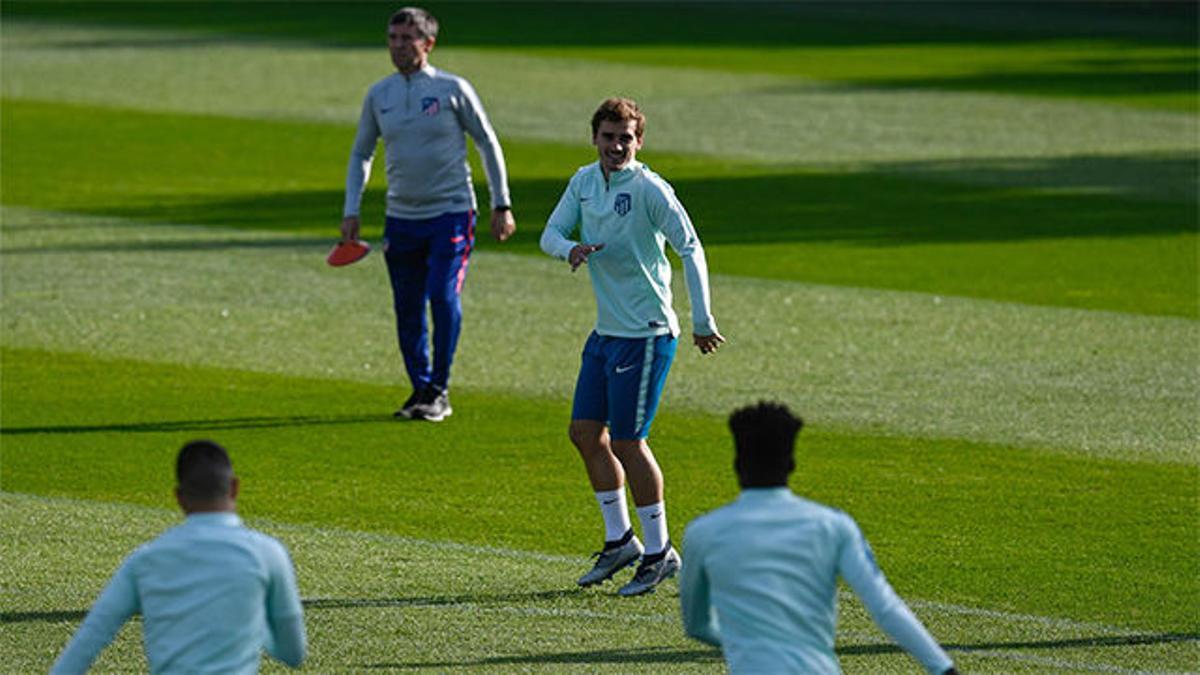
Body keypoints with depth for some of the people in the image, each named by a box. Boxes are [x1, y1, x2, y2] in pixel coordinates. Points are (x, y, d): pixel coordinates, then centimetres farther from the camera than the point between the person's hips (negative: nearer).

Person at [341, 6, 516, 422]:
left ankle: (439, 391, -6)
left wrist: (501, 205, 2)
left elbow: (488, 144, 4)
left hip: (450, 212, -4)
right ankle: (420, 388, 19)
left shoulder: (452, 90, -4)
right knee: (407, 309, 5)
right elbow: (361, 154, 17)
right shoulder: (379, 95, 6)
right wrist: (351, 211, 8)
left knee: (443, 296, -16)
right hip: (402, 217, 4)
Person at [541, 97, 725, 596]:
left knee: (627, 442, -6)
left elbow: (690, 249, -14)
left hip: (646, 334, -8)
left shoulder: (649, 190, -15)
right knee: (586, 432, 9)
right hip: (606, 331, 8)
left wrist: (702, 321, -16)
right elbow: (550, 233, 9)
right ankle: (619, 541, 23)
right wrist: (571, 249, -15)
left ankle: (659, 552, 6)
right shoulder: (584, 182, 7)